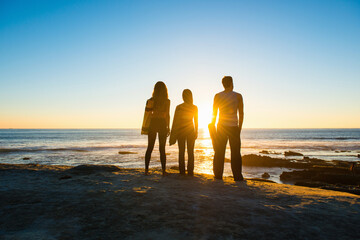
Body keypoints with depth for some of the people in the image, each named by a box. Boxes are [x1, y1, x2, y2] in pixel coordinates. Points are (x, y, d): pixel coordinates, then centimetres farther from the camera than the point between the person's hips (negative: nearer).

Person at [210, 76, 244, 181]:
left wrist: (212, 126, 10)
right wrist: (239, 128, 10)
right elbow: (241, 114, 2)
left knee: (219, 153, 7)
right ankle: (237, 177, 7)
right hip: (234, 127, -1)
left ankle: (218, 176, 8)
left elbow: (214, 113, 2)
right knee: (235, 153, 7)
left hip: (221, 127, 1)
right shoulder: (238, 96, 0)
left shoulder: (218, 96, 2)